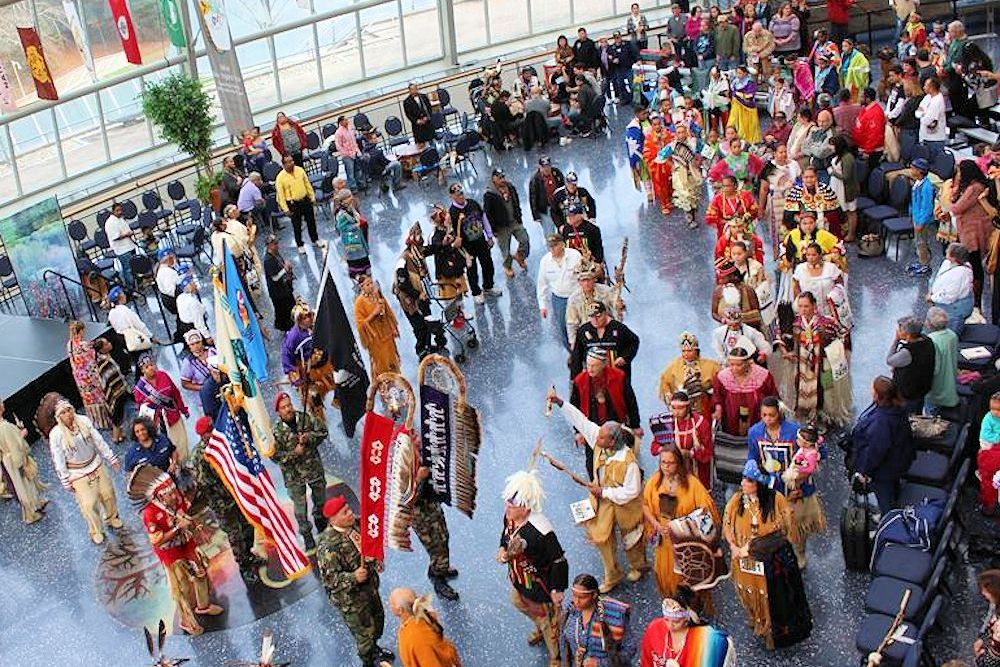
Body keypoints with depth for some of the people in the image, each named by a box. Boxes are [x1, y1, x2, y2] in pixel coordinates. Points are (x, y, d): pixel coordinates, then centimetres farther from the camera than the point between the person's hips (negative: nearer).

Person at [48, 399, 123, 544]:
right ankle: (95, 531, 28)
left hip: (96, 465, 4)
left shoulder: (83, 421, -12)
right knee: (89, 504, 2)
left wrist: (112, 459, 4)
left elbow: (99, 441, -2)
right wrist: (67, 483, -10)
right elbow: (58, 461, -14)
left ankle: (112, 518, 47)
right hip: (78, 474, -4)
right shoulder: (55, 435, -22)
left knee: (108, 493, 19)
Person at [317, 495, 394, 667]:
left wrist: (376, 559, 0)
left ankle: (374, 649, 57)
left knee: (378, 619, 28)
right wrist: (353, 578, -41)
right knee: (365, 631, 12)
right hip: (350, 598, -8)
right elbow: (329, 578, -30)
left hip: (370, 587, 8)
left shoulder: (355, 525, -9)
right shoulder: (328, 546, -34)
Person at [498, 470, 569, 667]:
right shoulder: (509, 517, -17)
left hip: (540, 584, -8)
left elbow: (559, 560, -28)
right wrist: (503, 549, -9)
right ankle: (540, 629, 66)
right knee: (518, 603, 34)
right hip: (518, 578, 8)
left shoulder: (541, 532, -40)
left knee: (548, 619, 17)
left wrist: (557, 589, -20)